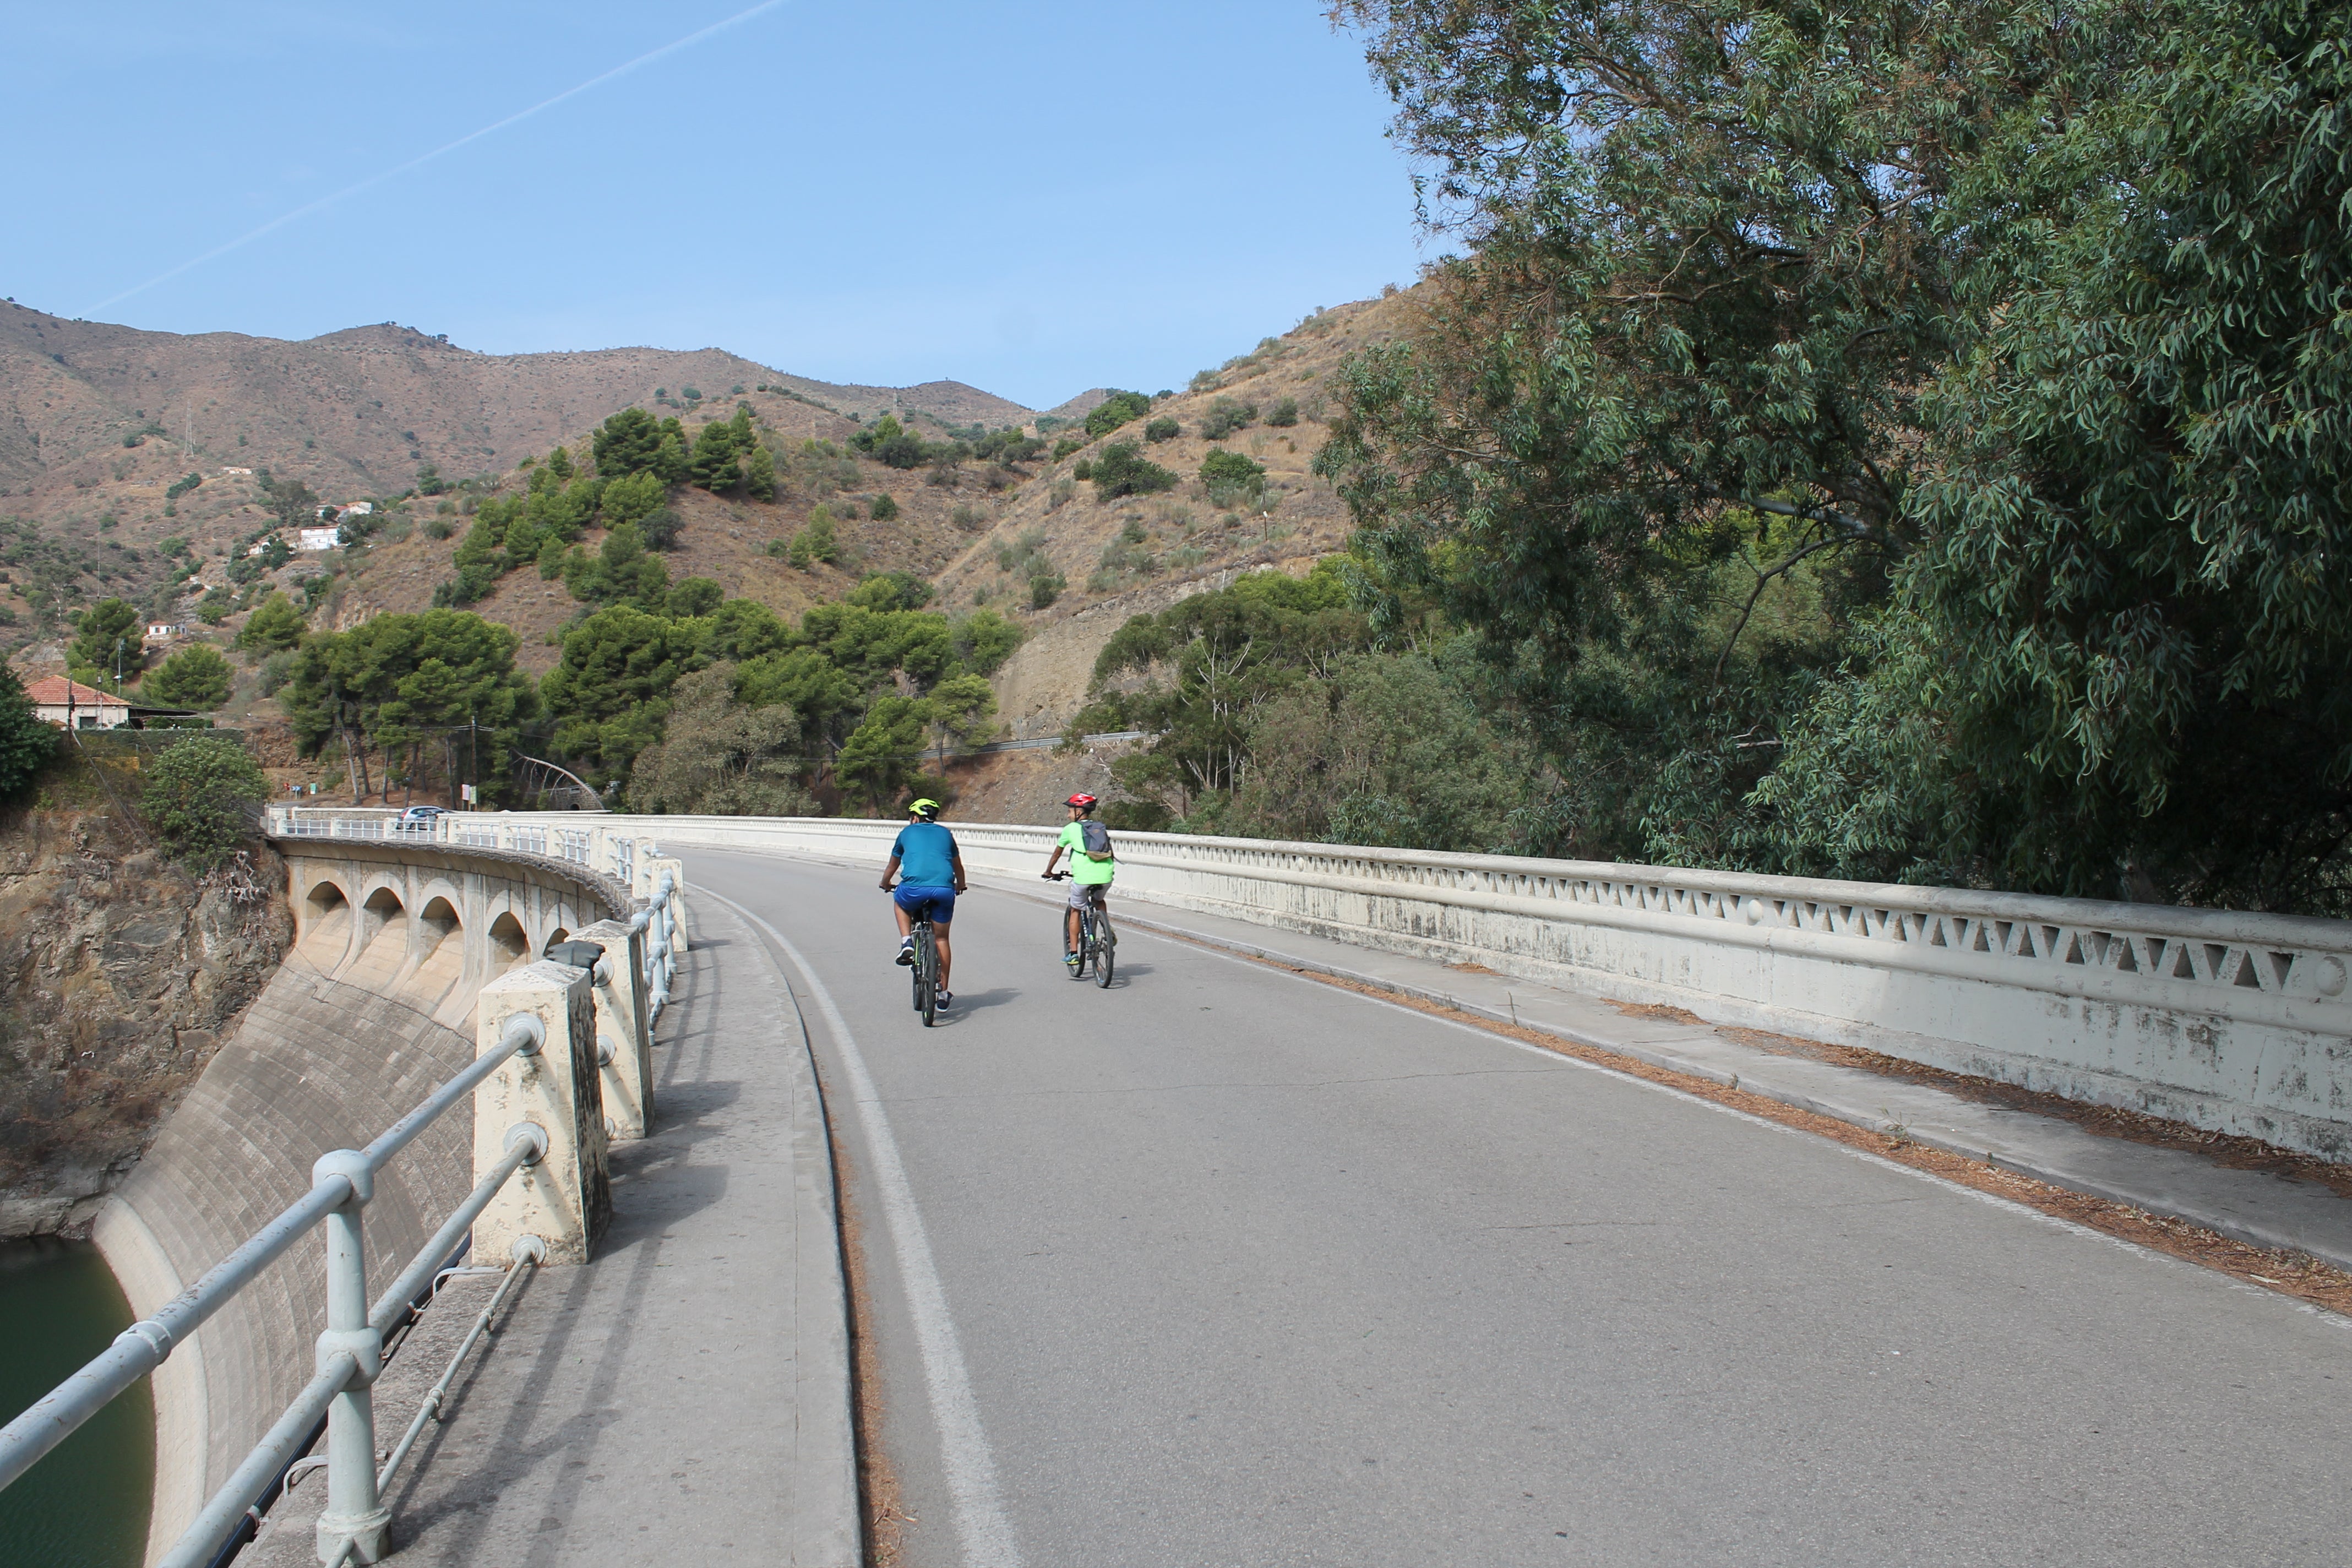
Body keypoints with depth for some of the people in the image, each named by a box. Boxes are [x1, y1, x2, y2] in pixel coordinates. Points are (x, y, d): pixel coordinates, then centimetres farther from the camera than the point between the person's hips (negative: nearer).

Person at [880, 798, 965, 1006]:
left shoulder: (907, 832, 21)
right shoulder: (945, 833, 25)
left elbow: (893, 866, 34)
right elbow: (958, 866, 36)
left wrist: (885, 884, 55)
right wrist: (960, 886, 57)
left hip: (915, 887, -2)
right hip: (944, 889, 2)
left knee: (900, 903, 33)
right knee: (941, 938, 17)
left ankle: (907, 944, 12)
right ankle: (943, 993, 16)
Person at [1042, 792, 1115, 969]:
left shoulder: (1071, 828, 11)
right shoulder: (1101, 828, 21)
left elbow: (1057, 853, 22)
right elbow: (1110, 853, 28)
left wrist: (1048, 872, 37)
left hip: (1083, 876, -3)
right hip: (1106, 876, 3)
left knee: (1075, 911, 16)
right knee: (1098, 901, 33)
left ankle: (1072, 953, 11)